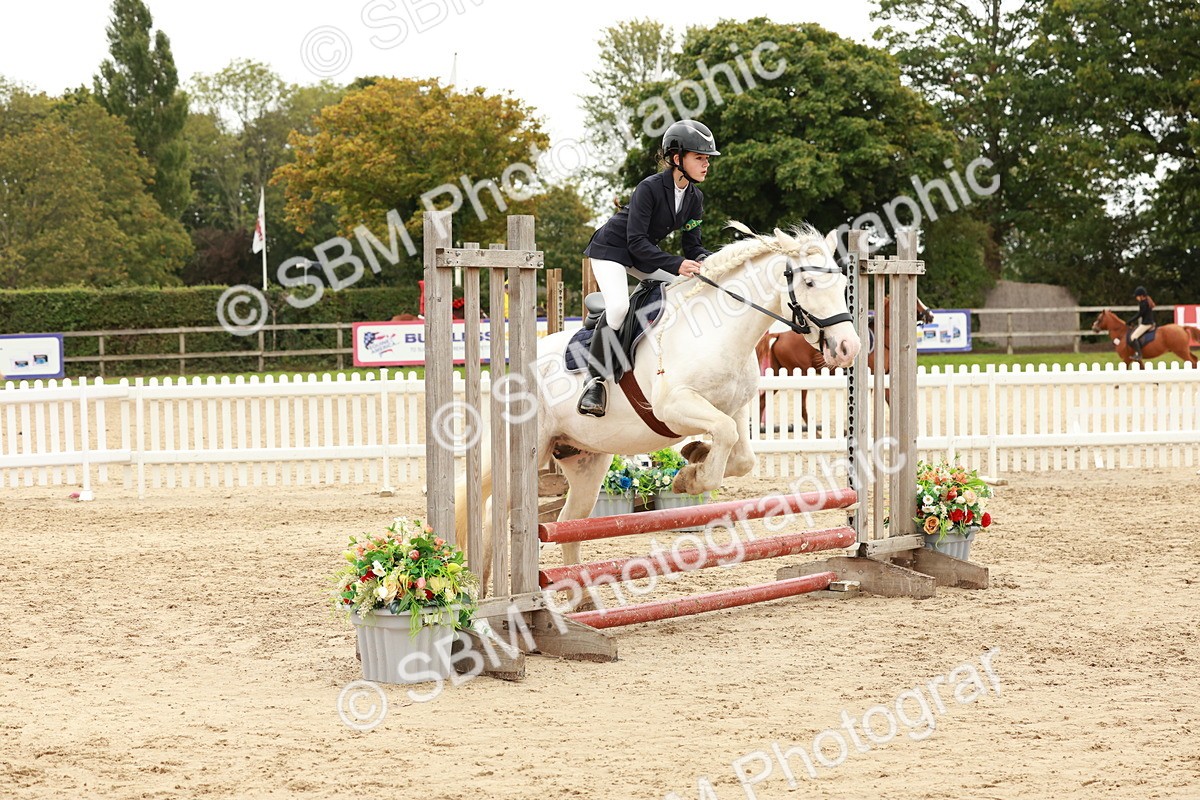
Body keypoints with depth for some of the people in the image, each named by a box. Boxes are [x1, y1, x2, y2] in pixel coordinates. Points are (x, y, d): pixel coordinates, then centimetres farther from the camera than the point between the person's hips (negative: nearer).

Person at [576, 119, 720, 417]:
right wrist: (676, 264, -39)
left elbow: (692, 246, 0)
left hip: (644, 254, 8)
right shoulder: (649, 188, -26)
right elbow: (636, 242, -30)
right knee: (618, 306, -30)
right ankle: (594, 381, -23)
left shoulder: (695, 199, -3)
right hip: (611, 249, -8)